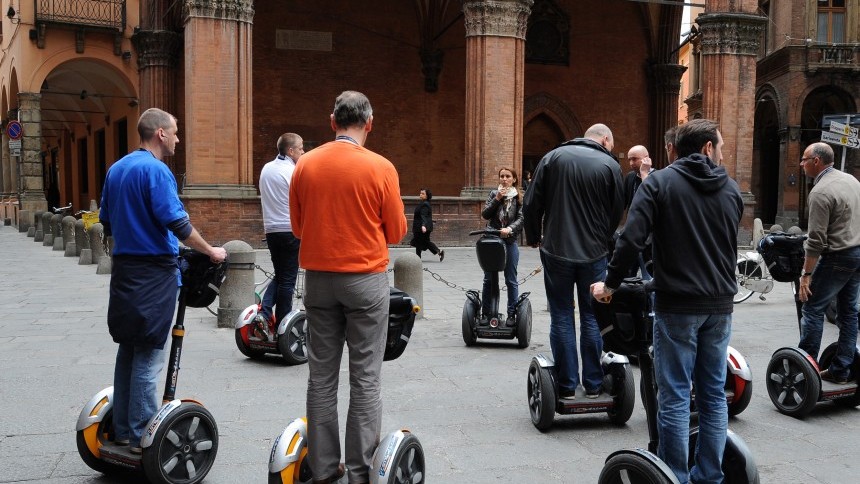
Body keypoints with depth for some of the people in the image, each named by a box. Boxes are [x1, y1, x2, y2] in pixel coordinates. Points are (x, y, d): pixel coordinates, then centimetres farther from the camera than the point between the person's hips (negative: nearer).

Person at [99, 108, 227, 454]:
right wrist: (211, 252, -8)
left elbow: (107, 221, 17)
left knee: (128, 350, 15)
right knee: (147, 356, -2)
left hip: (124, 268, 9)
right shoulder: (155, 170, -15)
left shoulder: (117, 169, 12)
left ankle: (122, 430, 22)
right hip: (154, 272, -8)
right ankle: (142, 437, 5)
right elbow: (178, 224, -19)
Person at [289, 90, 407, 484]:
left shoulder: (305, 165, 0)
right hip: (365, 279, -3)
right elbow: (397, 232, -3)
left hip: (318, 278, 3)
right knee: (365, 378, 4)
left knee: (321, 377, 11)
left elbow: (297, 227, 9)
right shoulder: (380, 168, -10)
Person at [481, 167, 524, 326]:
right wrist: (497, 198, -9)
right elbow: (485, 214, 0)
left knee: (511, 280, 4)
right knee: (488, 279, 7)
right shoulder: (494, 194, 8)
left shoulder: (518, 198, 3)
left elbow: (521, 218, -7)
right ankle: (486, 313, 16)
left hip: (510, 242, -2)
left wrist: (510, 229, -23)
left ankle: (512, 313, 11)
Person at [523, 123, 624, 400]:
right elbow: (617, 212, 2)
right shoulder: (610, 165, -2)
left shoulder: (553, 157, 1)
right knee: (592, 318, 10)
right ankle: (593, 385, 16)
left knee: (561, 318, 6)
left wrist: (533, 238, 13)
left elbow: (531, 204, 0)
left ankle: (567, 386, 10)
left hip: (557, 252, 0)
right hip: (594, 254, 0)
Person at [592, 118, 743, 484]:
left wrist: (610, 284, -3)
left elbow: (632, 239, -15)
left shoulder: (660, 182, -5)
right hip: (720, 304, 4)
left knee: (675, 397, 1)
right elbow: (727, 245, 16)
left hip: (677, 305, -4)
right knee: (713, 394, 12)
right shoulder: (731, 189, 9)